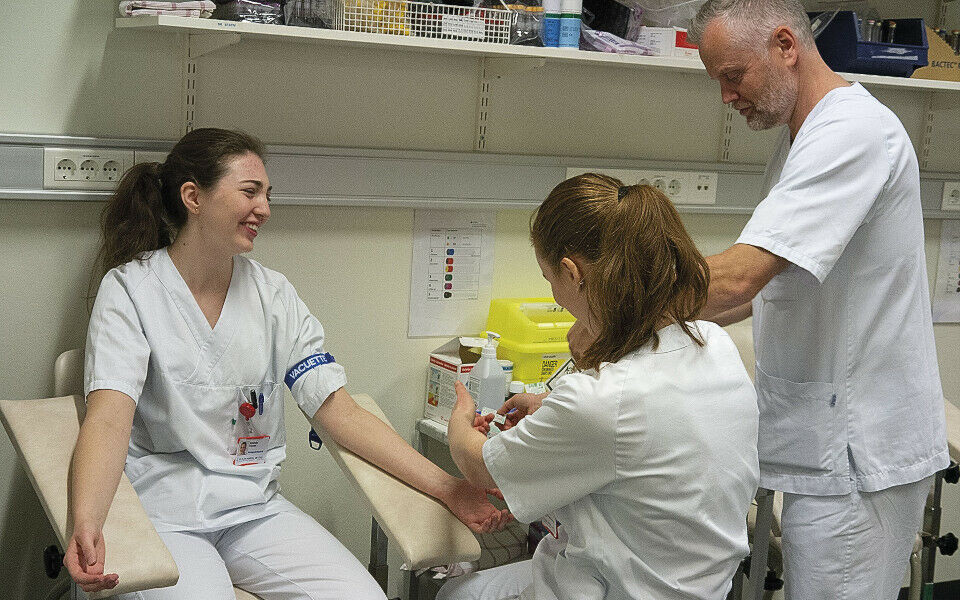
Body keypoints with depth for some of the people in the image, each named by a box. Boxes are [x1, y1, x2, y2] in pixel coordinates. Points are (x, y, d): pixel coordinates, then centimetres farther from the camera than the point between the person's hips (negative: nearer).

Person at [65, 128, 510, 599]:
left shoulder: (273, 295, 7)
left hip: (254, 507, 4)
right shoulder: (131, 288, -5)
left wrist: (445, 488, -10)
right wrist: (86, 527, -40)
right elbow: (109, 416, -20)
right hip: (162, 511, -4)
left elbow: (341, 413, 1)